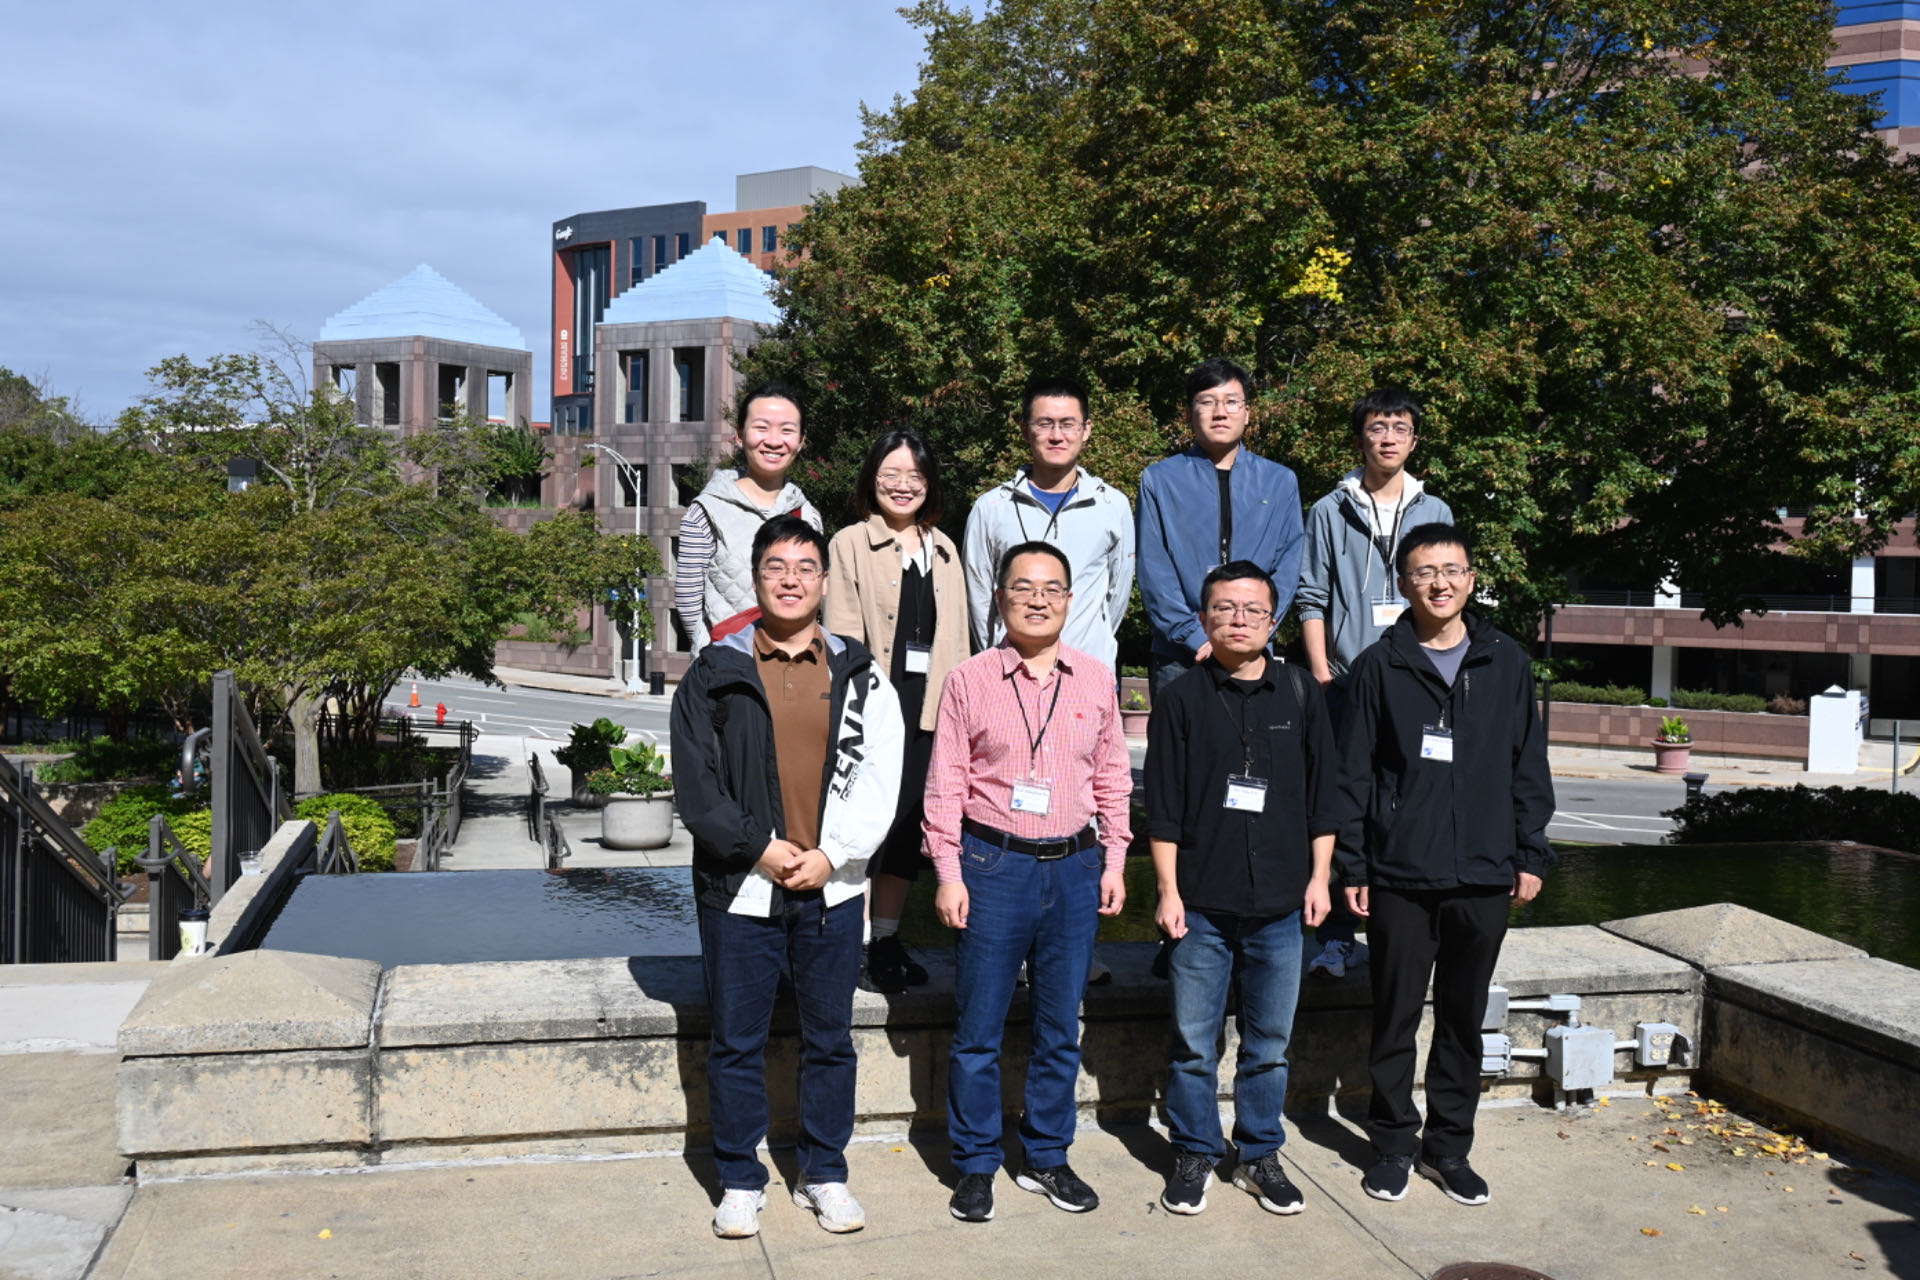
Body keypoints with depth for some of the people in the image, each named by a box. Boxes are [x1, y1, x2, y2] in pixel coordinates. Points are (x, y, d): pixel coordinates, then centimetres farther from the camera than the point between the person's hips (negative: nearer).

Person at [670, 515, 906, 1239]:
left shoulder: (860, 676, 5)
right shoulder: (715, 674, 0)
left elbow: (879, 780, 1)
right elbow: (694, 782, -5)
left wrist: (831, 855, -10)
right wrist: (760, 847, -12)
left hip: (833, 888, 1)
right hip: (739, 888, -1)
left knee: (830, 1039, 11)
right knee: (737, 1043, 8)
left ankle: (825, 1174, 27)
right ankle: (740, 1181, 23)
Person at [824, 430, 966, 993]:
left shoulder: (943, 549, 17)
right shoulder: (851, 543, 2)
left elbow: (956, 637, 17)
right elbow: (843, 633, -6)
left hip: (928, 704, 5)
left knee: (910, 822, 9)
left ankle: (887, 938, 21)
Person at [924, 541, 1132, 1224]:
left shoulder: (1096, 681, 7)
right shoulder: (969, 680, -1)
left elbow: (1113, 778, 13)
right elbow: (946, 784, -1)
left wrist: (1114, 862, 7)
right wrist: (948, 873, -5)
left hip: (1074, 869, 3)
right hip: (992, 866, -3)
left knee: (1061, 1026, 12)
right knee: (978, 1027, 4)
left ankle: (1046, 1156, 27)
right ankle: (976, 1164, 19)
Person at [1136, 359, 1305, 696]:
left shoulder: (1281, 482, 10)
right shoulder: (1159, 480, 4)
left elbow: (1287, 571, 5)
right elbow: (1155, 574, -2)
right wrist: (1198, 639, -11)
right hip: (1178, 658, -1)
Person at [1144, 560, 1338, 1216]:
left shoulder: (1300, 695, 5)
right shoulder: (1181, 699, 0)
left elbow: (1323, 794, 10)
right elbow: (1163, 806, 0)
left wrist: (1319, 877, 5)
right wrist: (1168, 890, -4)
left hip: (1281, 905, 2)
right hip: (1201, 903, -1)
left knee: (1269, 1044, 11)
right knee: (1194, 1043, 7)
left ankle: (1259, 1155, 27)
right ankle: (1195, 1155, 23)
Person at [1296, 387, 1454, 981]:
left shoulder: (1435, 513, 13)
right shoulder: (1330, 512, 7)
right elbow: (1312, 600, 5)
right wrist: (1322, 676, -4)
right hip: (1347, 683, -1)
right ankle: (1337, 936, 4)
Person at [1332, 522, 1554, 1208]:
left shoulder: (1508, 663, 6)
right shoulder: (1378, 667, 0)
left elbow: (1528, 766, 9)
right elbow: (1353, 774, 0)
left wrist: (1530, 854, 5)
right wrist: (1351, 866, -3)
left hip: (1484, 878, 2)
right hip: (1399, 878, -2)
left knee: (1464, 1020, 12)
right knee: (1395, 1019, 7)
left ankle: (1449, 1145, 26)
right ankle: (1394, 1143, 22)